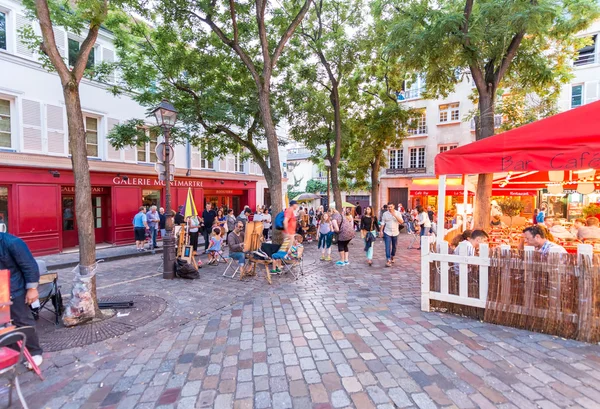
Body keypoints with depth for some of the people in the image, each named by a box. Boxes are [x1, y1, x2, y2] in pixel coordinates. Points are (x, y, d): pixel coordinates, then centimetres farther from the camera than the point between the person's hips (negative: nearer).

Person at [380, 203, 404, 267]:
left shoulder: (398, 213, -2)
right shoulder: (385, 214, -2)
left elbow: (401, 222, -13)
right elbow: (383, 223, 3)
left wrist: (395, 215, -23)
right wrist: (381, 231, -1)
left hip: (395, 233, 2)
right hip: (387, 233, -2)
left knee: (394, 246, 15)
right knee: (388, 247, -10)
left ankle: (392, 257, 37)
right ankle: (388, 260, -12)